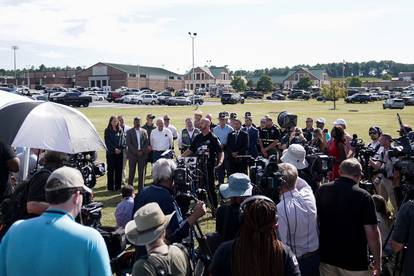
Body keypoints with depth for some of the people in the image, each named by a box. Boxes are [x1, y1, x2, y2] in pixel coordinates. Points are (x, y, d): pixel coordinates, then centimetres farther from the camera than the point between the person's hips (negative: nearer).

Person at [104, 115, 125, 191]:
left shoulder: (120, 130, 11)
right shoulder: (107, 130, 0)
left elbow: (122, 140, 9)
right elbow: (107, 142, -6)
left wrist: (121, 148, -7)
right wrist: (114, 149, -13)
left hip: (120, 153, 4)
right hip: (111, 153, -4)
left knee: (119, 170, 6)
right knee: (111, 170, 0)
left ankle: (118, 186, 14)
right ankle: (110, 187, 6)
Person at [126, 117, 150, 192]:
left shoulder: (144, 131, 10)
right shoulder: (129, 132, 2)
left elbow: (147, 142, 6)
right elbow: (128, 144, -5)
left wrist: (142, 151, -9)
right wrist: (136, 152, -13)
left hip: (142, 155, 2)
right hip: (132, 155, -2)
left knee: (141, 173, 5)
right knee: (131, 173, 1)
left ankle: (141, 190, 11)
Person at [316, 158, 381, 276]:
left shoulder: (322, 190, -2)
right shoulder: (363, 196, -16)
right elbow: (372, 233, -17)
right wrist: (377, 264, -6)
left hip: (326, 257, 4)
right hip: (354, 261, -4)